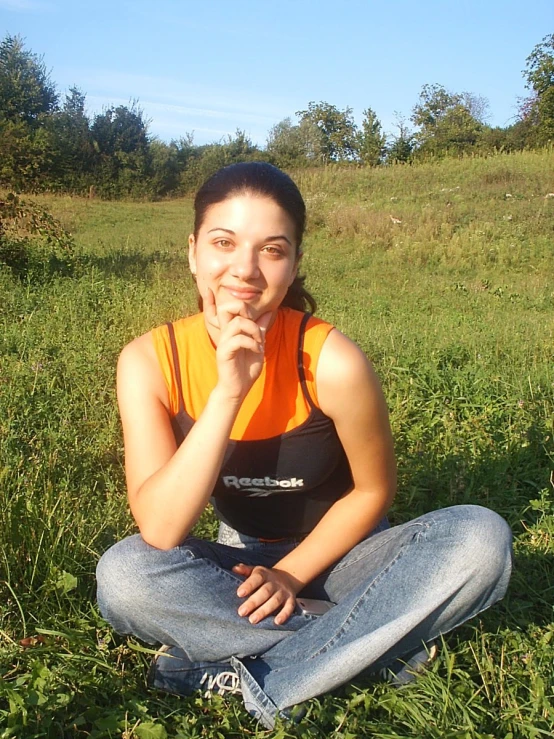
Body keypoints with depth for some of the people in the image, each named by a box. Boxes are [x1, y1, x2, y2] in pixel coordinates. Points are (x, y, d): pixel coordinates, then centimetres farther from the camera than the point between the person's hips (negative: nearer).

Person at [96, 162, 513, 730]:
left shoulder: (330, 361, -24)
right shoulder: (150, 361, -19)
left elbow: (373, 490, -7)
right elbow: (160, 531, -27)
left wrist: (291, 574, -13)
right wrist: (228, 392, -35)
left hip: (331, 552, -1)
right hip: (238, 562, 1)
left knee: (480, 540, -26)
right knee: (122, 576, -29)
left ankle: (245, 677, -21)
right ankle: (375, 643, -17)